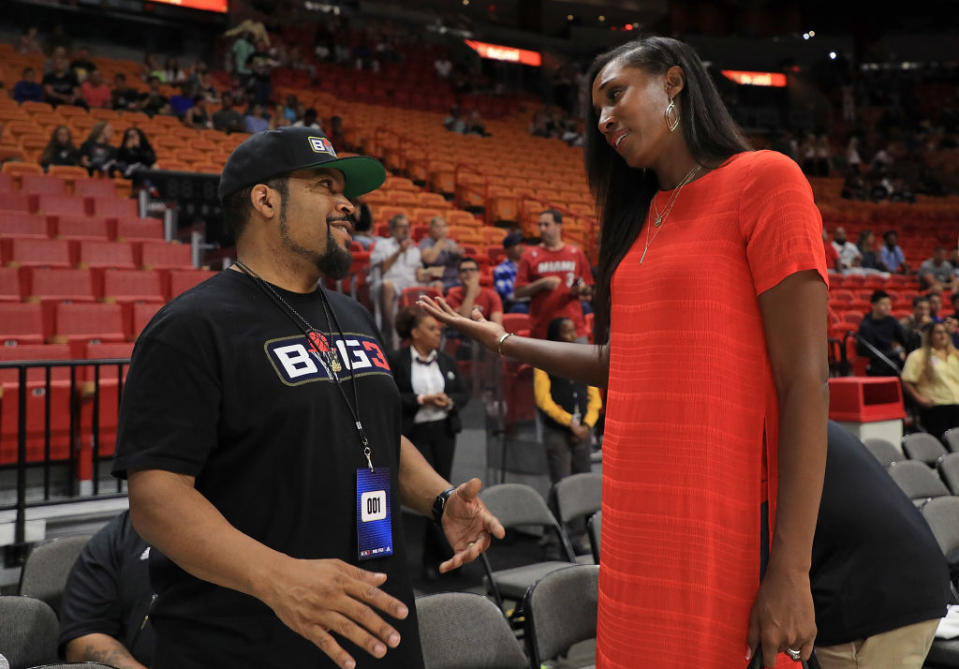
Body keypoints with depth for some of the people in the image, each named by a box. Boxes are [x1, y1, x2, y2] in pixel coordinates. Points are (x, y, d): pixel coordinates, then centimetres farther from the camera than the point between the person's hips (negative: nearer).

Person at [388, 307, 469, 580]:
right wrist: (421, 400, -18)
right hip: (414, 433, -5)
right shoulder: (396, 360, -5)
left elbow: (463, 394, 12)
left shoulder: (446, 361, 10)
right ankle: (445, 552, 3)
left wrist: (449, 401, -9)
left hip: (444, 431, 5)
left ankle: (432, 558, 18)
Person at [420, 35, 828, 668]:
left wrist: (790, 570, -18)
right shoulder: (644, 215, 16)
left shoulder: (763, 179, -7)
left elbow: (805, 378, -13)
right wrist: (500, 340, 20)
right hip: (633, 515, 7)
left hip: (724, 519, -7)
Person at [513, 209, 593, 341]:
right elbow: (518, 291, -1)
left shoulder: (577, 253, 10)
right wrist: (542, 283, -13)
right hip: (542, 329, -2)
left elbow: (589, 290, 14)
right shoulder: (530, 256, 4)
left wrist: (581, 289, -8)